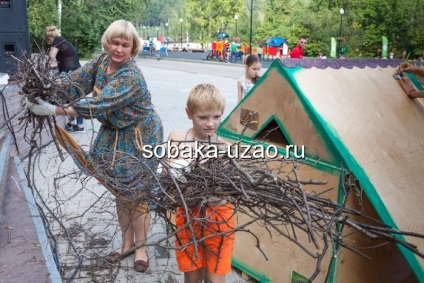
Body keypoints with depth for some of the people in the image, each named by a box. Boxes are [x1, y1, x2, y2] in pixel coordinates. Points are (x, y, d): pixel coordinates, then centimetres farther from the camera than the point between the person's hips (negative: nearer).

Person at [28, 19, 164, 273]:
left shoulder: (131, 77, -28)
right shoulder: (101, 61, -2)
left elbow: (97, 105, -35)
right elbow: (76, 81, -5)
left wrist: (54, 110, -35)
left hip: (139, 139, -7)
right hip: (114, 134, 7)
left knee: (136, 194, 2)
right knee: (120, 192, 14)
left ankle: (141, 247, 23)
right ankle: (127, 242, 32)